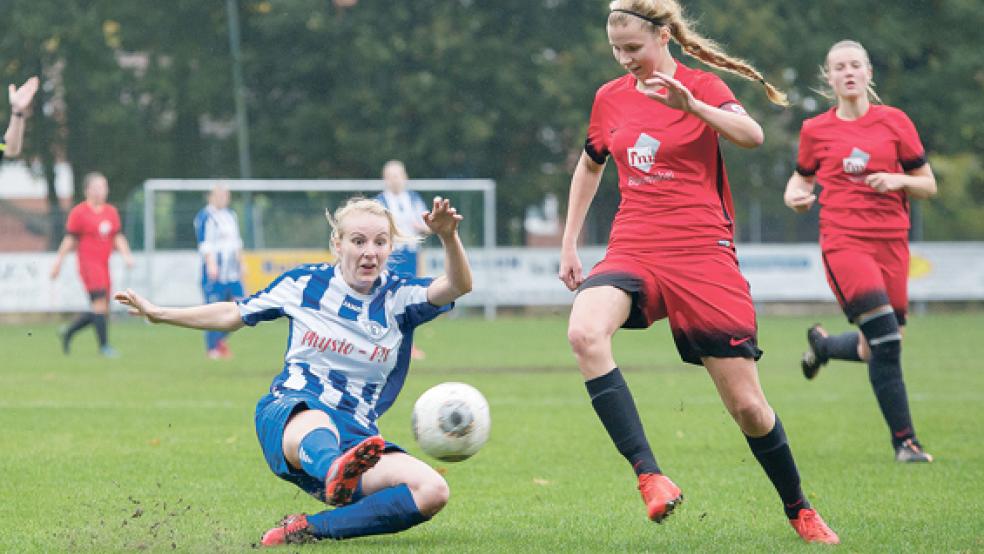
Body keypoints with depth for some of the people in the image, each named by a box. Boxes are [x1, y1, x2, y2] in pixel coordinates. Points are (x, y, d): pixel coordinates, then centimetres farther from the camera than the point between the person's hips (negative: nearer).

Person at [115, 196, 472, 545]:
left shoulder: (399, 297, 5)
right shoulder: (305, 283, 7)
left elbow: (458, 286, -14)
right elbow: (234, 314, 21)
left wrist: (449, 237, -33)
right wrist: (159, 314, 25)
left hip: (356, 435, 2)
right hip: (288, 413, -2)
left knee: (433, 492, -27)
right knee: (317, 427, -44)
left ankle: (307, 530, -29)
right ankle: (335, 472, -82)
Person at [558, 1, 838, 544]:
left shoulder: (701, 85, -3)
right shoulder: (610, 98, 10)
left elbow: (752, 136, -23)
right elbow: (589, 166, 27)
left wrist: (689, 105, -38)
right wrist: (569, 243, 22)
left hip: (703, 255, -3)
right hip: (632, 252, 3)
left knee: (748, 406, -1)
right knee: (584, 332, -32)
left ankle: (799, 510, 25)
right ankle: (648, 475, -34)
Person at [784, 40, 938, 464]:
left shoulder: (894, 122, 6)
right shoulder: (815, 130, 5)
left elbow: (928, 186, 9)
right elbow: (802, 176, 20)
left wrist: (899, 180, -11)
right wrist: (795, 194, -3)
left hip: (891, 242, 3)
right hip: (843, 241, -3)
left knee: (876, 350, 4)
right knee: (887, 339, -19)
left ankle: (823, 344, 38)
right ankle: (904, 440, -10)